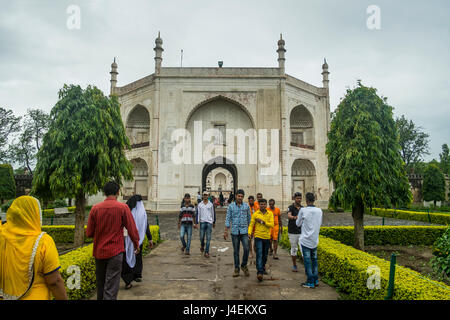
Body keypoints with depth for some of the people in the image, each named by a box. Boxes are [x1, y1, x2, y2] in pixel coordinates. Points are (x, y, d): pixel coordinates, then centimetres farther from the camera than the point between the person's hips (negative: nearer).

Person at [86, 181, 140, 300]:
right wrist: (136, 244, 9)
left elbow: (89, 233, 1)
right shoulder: (123, 207, -10)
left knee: (100, 284, 21)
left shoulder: (95, 208, -2)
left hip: (99, 252, 4)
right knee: (111, 287, -1)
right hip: (115, 252, -4)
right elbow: (132, 229, -7)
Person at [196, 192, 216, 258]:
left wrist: (214, 222, 14)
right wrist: (197, 223, -4)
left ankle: (206, 252, 2)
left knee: (208, 238, -3)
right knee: (202, 237, 2)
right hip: (202, 222, 0)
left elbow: (213, 213, 10)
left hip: (209, 222, 0)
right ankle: (202, 245, 35)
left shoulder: (211, 204, 3)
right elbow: (198, 214, 2)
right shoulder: (200, 205, 3)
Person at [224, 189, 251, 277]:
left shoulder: (246, 206, 4)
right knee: (236, 251, 6)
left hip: (244, 231, 0)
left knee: (246, 249, -11)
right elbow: (228, 219, 2)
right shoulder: (231, 206, 1)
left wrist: (249, 229, 16)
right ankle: (236, 269, 18)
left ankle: (244, 265, 12)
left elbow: (249, 218, 14)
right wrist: (226, 231, -2)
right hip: (235, 231, 0)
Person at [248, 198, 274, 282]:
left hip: (267, 237, 3)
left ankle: (263, 268, 37)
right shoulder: (255, 214, -1)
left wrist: (262, 222, -16)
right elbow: (251, 225, -2)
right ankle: (259, 272, -14)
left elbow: (272, 225, -8)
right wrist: (249, 233, -17)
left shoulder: (270, 214, 3)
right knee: (259, 254, -13)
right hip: (258, 237, -3)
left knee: (265, 255, 15)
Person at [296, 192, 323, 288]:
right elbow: (320, 223, 12)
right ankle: (316, 280, 22)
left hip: (305, 240, -4)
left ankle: (310, 282, 5)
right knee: (314, 260, 16)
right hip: (315, 240, 5)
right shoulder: (319, 211, -1)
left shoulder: (303, 210, -13)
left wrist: (298, 219, 20)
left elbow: (298, 224, 0)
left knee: (307, 261, 1)